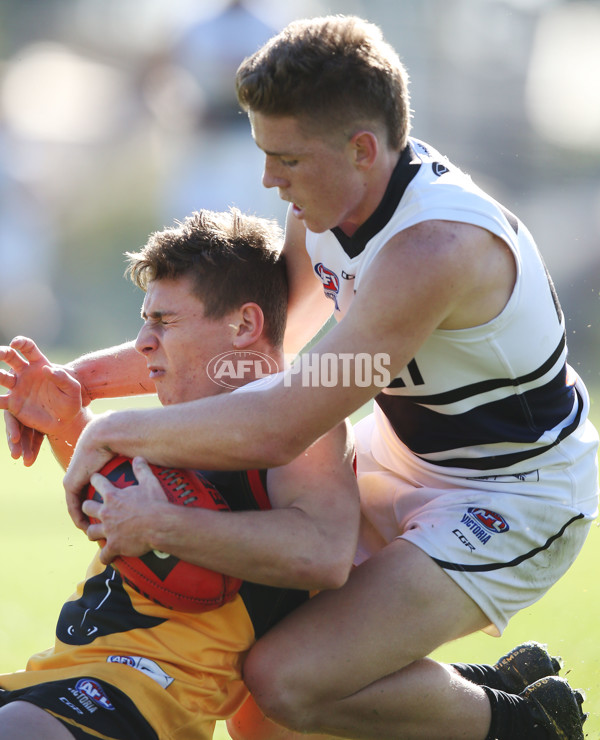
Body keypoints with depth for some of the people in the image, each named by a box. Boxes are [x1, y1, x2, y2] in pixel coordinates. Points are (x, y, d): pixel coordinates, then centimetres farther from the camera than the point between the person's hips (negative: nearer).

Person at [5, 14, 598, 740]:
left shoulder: (435, 248, -34)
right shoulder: (326, 201, -4)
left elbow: (279, 430, -35)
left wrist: (114, 431, -22)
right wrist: (83, 377, 1)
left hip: (515, 499, -10)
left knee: (286, 680, -23)